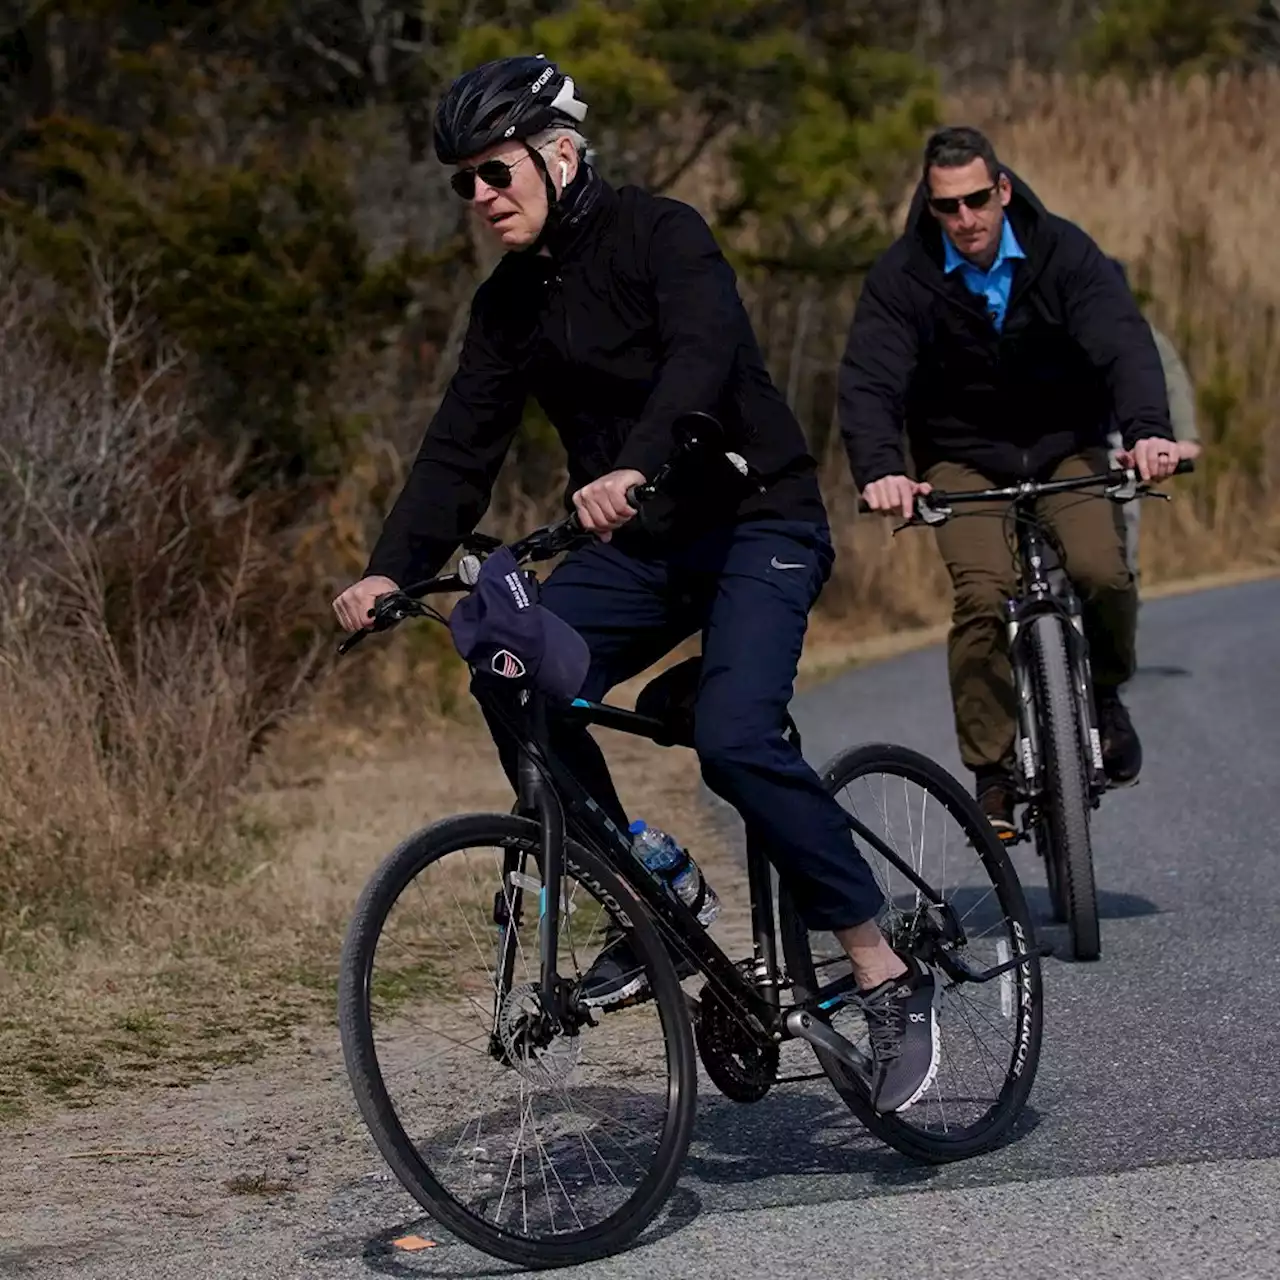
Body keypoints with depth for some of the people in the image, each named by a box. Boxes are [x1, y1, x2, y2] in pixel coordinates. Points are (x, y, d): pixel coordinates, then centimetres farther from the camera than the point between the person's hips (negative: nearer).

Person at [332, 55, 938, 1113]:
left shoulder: (661, 235, -13)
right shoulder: (510, 303, 7)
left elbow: (701, 361, -31)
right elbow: (462, 447, 1)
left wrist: (631, 470, -49)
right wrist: (392, 571, -14)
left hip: (754, 521, -6)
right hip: (635, 545, 6)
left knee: (735, 739, -27)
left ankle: (890, 978, -14)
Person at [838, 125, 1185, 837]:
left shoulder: (1063, 251, -13)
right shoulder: (903, 275, -13)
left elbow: (1124, 342, -24)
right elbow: (870, 379, -24)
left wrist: (1148, 429, -45)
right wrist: (880, 470, -44)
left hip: (1066, 448, 1)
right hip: (963, 458, 0)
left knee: (1103, 573, -25)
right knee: (983, 595, -25)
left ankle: (1105, 694, 8)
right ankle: (993, 775, -12)